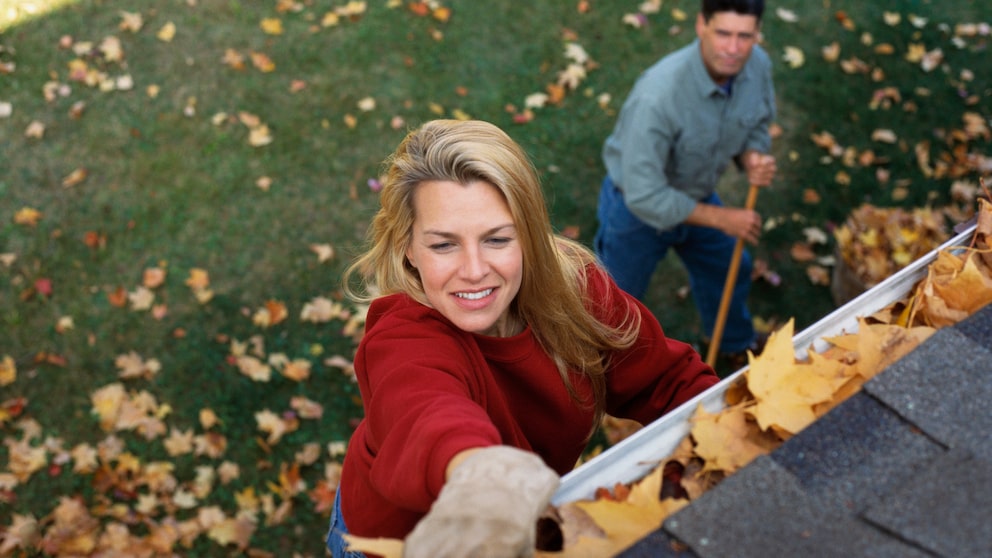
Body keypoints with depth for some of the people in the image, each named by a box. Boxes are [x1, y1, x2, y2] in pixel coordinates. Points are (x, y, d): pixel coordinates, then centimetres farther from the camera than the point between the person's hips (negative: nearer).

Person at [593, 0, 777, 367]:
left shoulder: (757, 66, -19)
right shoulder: (657, 96, -40)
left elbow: (756, 128, 2)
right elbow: (645, 196, -36)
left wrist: (753, 158, -22)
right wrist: (721, 218, -28)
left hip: (697, 196, 7)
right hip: (636, 209, -6)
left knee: (729, 269, 28)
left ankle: (737, 344, 60)